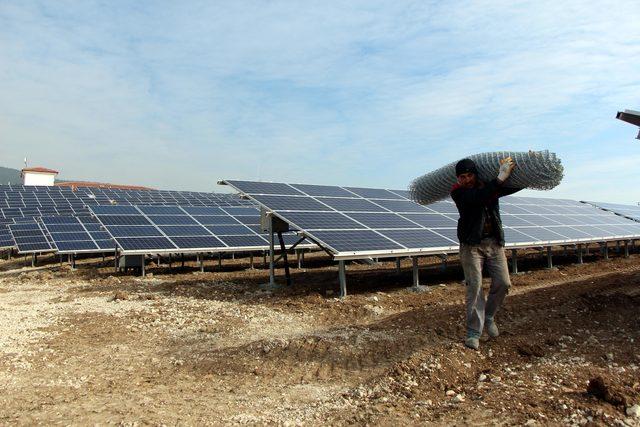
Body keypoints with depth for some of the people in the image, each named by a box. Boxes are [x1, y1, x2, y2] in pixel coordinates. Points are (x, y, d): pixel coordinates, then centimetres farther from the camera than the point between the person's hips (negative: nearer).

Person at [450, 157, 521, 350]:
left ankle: (489, 316, 26)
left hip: (494, 242, 5)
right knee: (474, 287, -8)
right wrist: (501, 176, -27)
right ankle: (474, 333, -1)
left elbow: (518, 185, 12)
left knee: (503, 283, 0)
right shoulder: (458, 192, -10)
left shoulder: (490, 186, 4)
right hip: (471, 245, -4)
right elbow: (479, 197, -28)